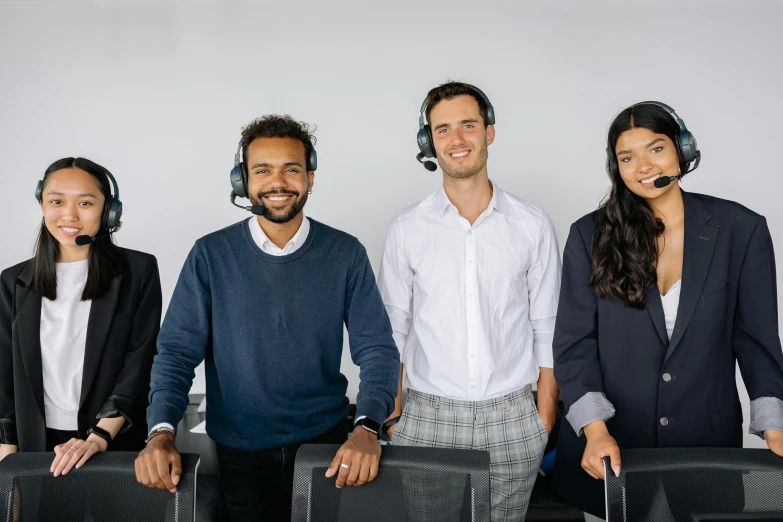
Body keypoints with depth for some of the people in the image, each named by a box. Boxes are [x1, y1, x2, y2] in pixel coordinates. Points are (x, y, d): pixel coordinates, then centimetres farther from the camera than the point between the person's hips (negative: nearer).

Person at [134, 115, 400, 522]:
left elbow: (375, 347, -9)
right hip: (238, 448, 0)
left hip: (325, 441, 0)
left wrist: (368, 427, -23)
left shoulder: (346, 254, -7)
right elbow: (178, 350, -7)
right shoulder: (210, 256, -7)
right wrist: (162, 431, -21)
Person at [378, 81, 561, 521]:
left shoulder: (533, 226, 0)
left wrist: (545, 421, 0)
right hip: (427, 419, 0)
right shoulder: (407, 229, 0)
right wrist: (392, 420, 1)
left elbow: (547, 332, 4)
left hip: (512, 421, 0)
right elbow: (393, 332, 4)